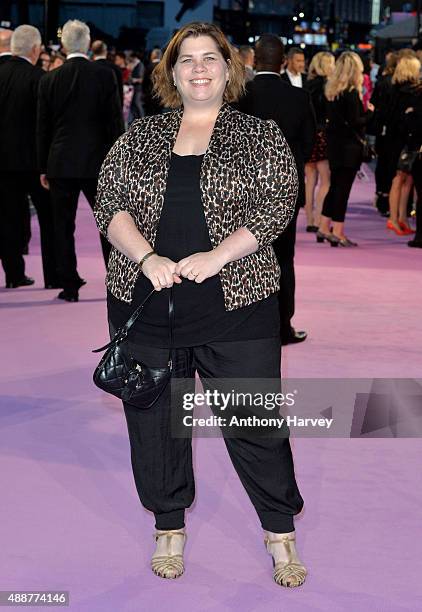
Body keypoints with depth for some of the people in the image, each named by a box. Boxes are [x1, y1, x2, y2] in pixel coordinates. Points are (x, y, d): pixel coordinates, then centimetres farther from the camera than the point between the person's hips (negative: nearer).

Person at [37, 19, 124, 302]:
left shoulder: (49, 80, -1)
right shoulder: (105, 75, -5)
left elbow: (44, 127, 3)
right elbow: (116, 121, -4)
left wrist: (44, 168, 10)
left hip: (61, 163, 1)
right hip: (97, 162, -1)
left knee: (63, 226, 7)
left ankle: (70, 286, 9)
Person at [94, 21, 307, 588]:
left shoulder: (260, 137, 6)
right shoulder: (140, 137, 10)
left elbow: (278, 204, -5)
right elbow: (109, 201, 2)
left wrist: (218, 255, -17)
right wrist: (148, 257, -15)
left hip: (235, 304, -2)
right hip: (146, 304, 3)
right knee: (154, 416, 10)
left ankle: (281, 532, 19)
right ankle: (169, 527, 28)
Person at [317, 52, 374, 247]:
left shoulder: (332, 90, 8)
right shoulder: (351, 93, -16)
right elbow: (356, 122, -19)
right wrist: (370, 112, -3)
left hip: (334, 141, 8)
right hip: (348, 145, -8)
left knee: (335, 185, 16)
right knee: (343, 188, -2)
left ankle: (324, 229, 20)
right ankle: (338, 233, 1)